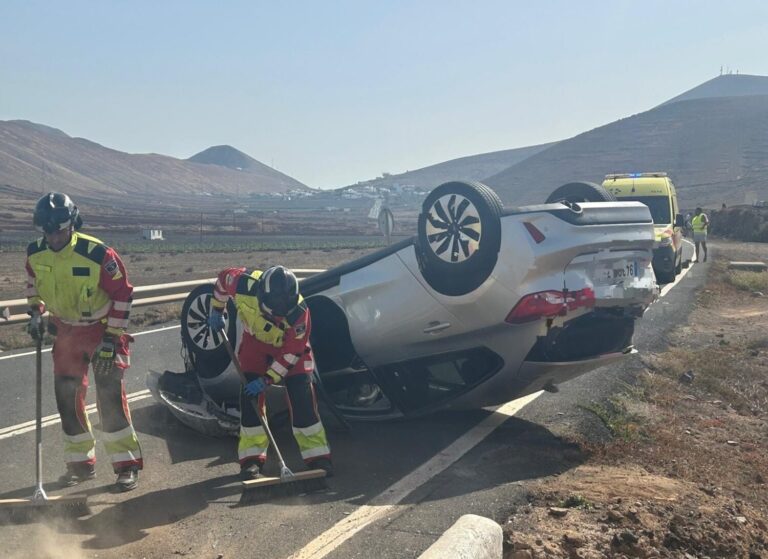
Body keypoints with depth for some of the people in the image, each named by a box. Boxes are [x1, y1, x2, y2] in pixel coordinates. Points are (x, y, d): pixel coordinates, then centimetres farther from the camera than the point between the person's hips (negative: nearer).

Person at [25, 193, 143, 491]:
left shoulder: (98, 254, -25)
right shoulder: (36, 255, -8)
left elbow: (122, 293, -17)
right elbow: (33, 283, 14)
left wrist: (112, 338, -18)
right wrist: (35, 312, -1)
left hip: (102, 329, -5)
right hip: (66, 331, 6)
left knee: (110, 395, -10)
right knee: (67, 397, 7)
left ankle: (127, 464, 1)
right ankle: (81, 463, 23)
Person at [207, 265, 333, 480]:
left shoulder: (299, 313, -37)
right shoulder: (244, 285, -33)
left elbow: (291, 352, -26)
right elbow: (224, 277, -9)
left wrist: (267, 379, -25)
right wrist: (216, 310, 3)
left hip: (290, 346, -2)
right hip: (255, 343, 2)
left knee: (301, 397, -10)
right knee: (250, 397, -6)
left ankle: (317, 456, 0)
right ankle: (252, 457, 4)